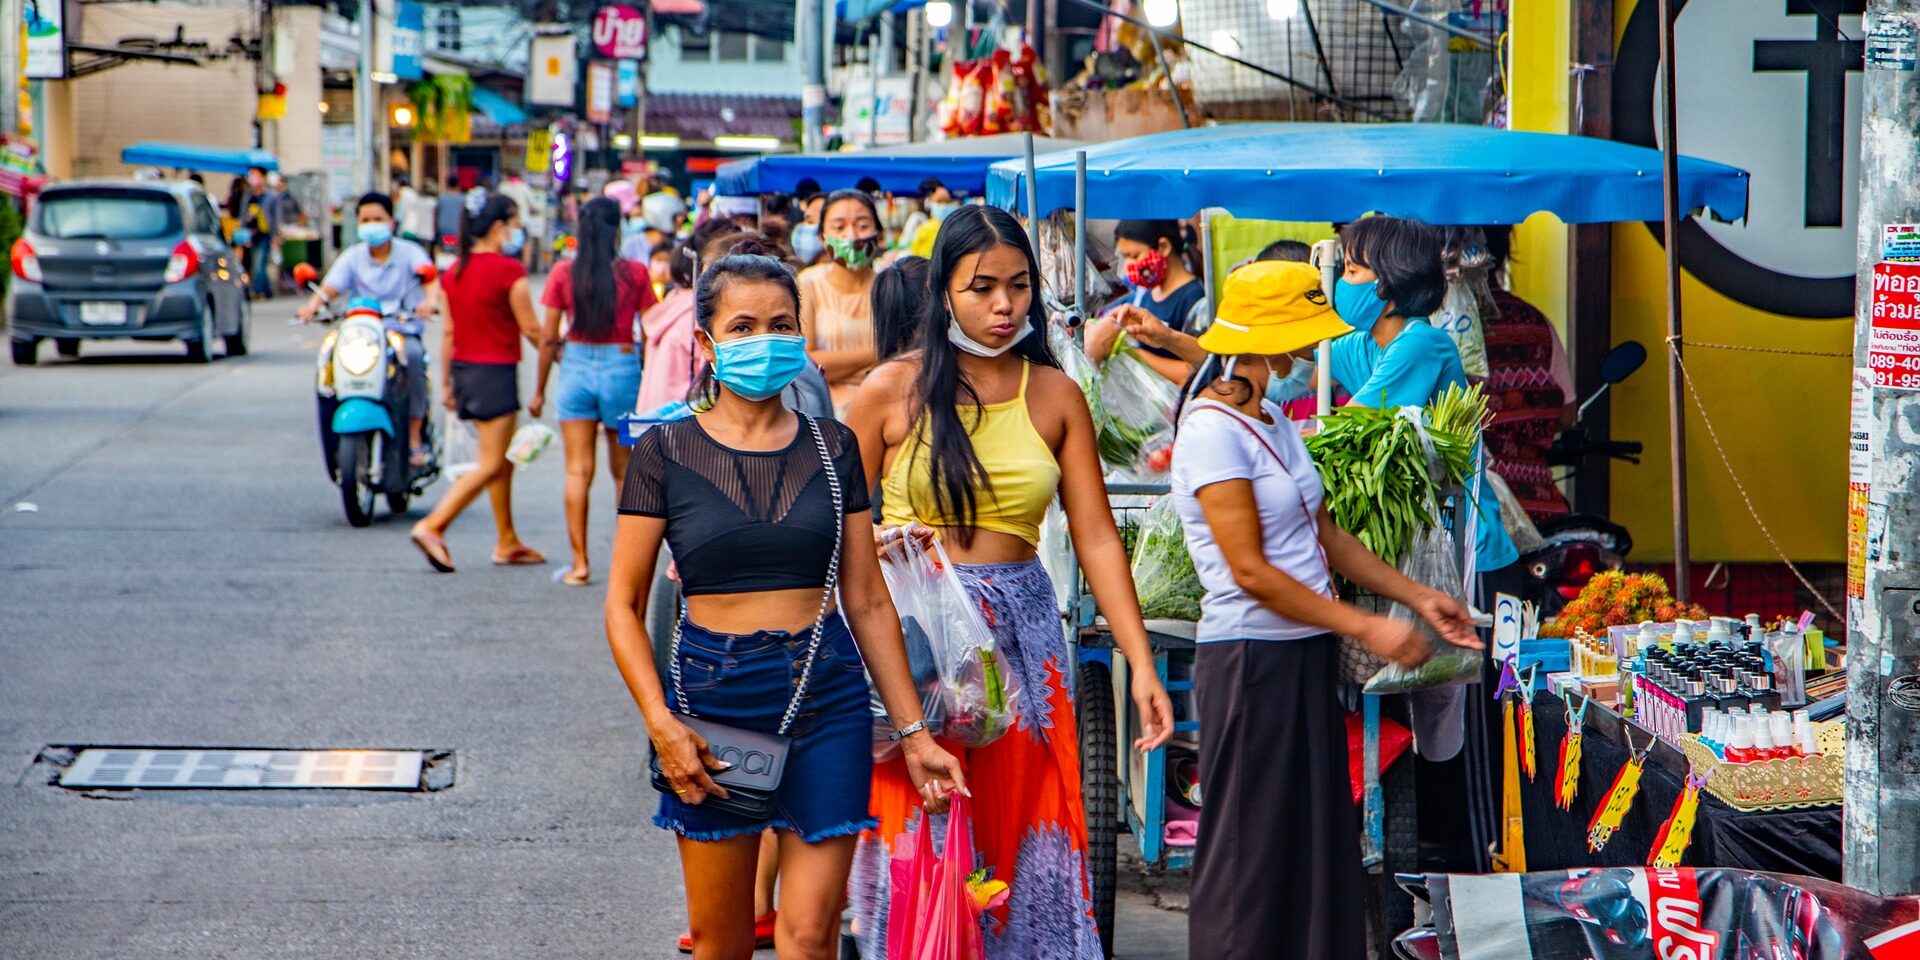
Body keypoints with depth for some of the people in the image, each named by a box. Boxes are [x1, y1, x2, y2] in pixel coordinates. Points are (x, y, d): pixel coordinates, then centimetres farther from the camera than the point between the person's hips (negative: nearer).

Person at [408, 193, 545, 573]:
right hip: (496, 370, -8)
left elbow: (449, 332, 10)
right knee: (491, 464, -4)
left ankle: (507, 542, 22)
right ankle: (432, 527, -14)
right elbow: (531, 329, -10)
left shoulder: (453, 271, 7)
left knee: (503, 459, 17)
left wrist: (447, 382, 16)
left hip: (464, 369, 8)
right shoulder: (508, 270, -14)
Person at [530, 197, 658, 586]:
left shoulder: (564, 273, -3)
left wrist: (539, 390, 8)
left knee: (577, 471, 3)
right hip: (622, 367, 0)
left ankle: (580, 563, 0)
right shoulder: (635, 274, -5)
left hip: (577, 367, 0)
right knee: (623, 470, 13)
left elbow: (548, 337, -1)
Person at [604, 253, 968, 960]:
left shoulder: (833, 448, 8)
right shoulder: (665, 452, 1)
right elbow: (624, 606, 1)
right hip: (712, 692, -1)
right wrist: (659, 722, -12)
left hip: (828, 695, 1)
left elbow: (868, 601, 10)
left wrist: (913, 731, 7)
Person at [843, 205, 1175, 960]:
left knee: (1023, 836, 3)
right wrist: (888, 542, -19)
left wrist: (1141, 664, -5)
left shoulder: (1055, 396, 6)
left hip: (1022, 637, 2)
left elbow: (1096, 538, 2)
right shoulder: (894, 391, -1)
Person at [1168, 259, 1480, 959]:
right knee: (1250, 851, -3)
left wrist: (1417, 598, 10)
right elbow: (1250, 571, -19)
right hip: (1250, 659, -9)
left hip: (1306, 654, 9)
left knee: (1320, 841, 9)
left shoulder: (1273, 420, 13)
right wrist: (1366, 629, -16)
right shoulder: (1213, 430, -15)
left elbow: (1323, 534, 17)